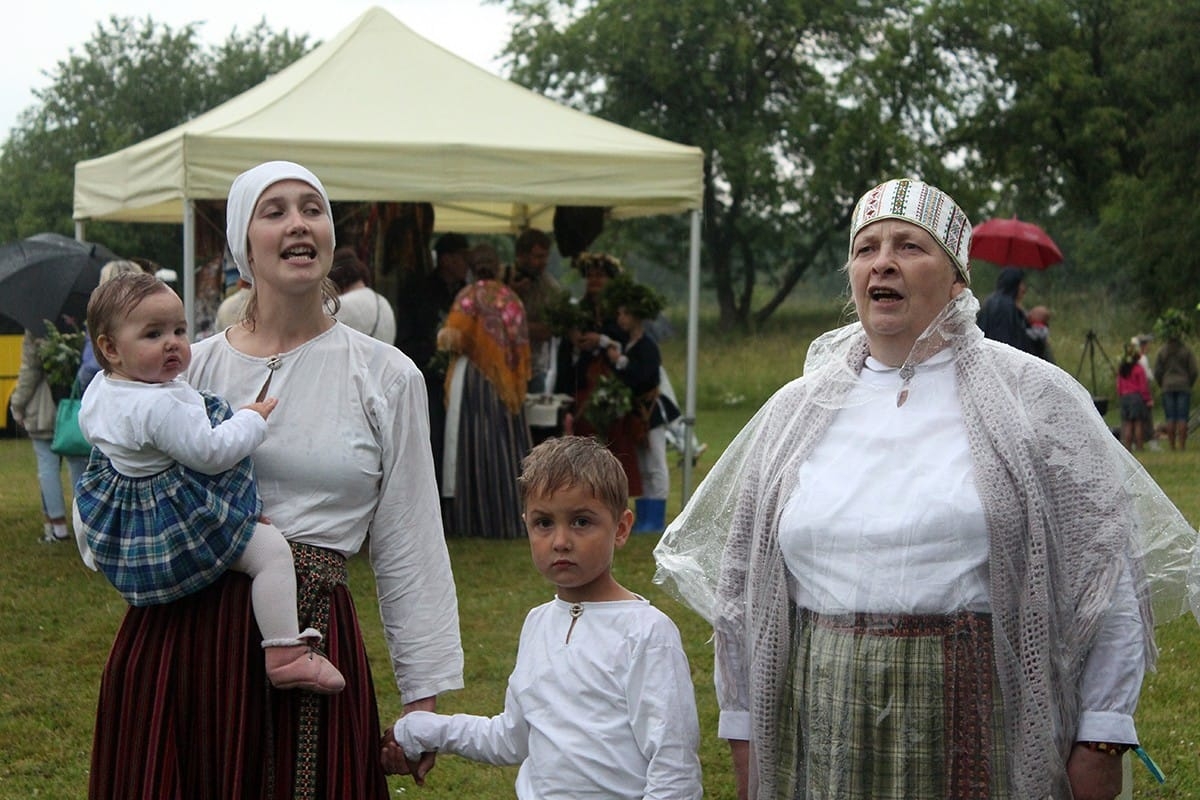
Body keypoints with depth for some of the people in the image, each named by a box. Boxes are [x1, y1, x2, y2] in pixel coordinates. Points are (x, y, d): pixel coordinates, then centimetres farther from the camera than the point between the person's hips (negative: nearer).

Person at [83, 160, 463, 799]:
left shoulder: (388, 378, 4)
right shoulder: (190, 366, 7)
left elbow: (408, 548, 5)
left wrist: (425, 694, 3)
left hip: (312, 643, -1)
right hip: (176, 643, 1)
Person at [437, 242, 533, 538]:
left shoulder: (469, 296, -4)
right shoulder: (511, 298, 10)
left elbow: (454, 338, -14)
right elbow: (522, 346, 10)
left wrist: (444, 339, 8)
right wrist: (519, 381, 17)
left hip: (475, 378, -4)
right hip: (508, 385, 4)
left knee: (476, 447, -3)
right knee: (507, 448, 6)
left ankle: (476, 519, -6)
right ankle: (511, 517, 6)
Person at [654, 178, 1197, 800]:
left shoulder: (1034, 398, 1)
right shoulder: (795, 413, 11)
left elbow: (1107, 572, -2)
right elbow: (741, 580, 16)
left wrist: (1102, 740, -6)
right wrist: (742, 727, 14)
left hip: (985, 731, -3)